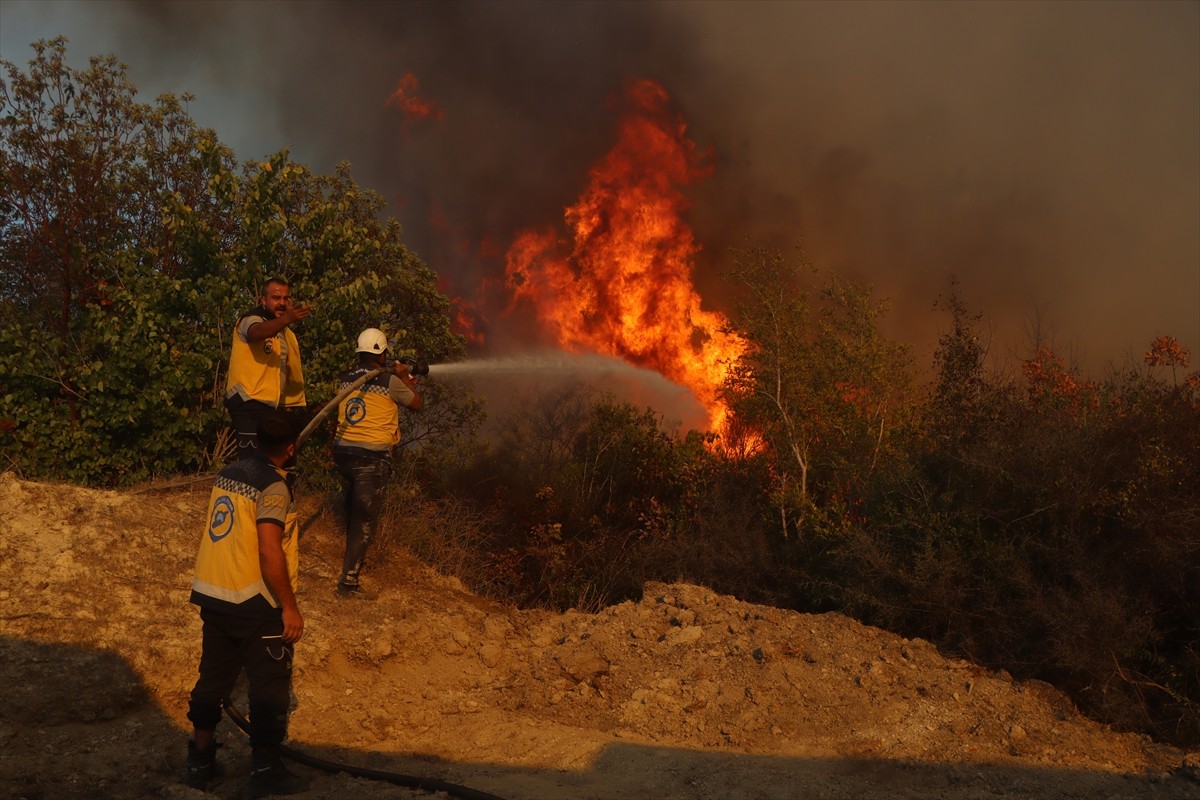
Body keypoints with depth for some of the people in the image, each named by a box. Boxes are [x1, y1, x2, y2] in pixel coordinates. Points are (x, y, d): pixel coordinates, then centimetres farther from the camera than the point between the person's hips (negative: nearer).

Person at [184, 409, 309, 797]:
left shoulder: (226, 474, 7)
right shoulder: (273, 487, -17)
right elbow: (270, 553, -23)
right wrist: (289, 606, -17)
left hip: (212, 595, 8)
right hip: (254, 604, -8)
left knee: (213, 678, 18)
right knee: (270, 688, 5)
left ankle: (200, 761, 27)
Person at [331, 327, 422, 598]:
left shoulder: (344, 379, 7)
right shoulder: (389, 381, -9)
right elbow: (416, 403, 6)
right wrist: (404, 377, 21)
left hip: (343, 451, 6)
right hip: (372, 457, -6)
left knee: (353, 511, 25)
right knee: (365, 519, 0)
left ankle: (353, 560, 42)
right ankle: (348, 580, -3)